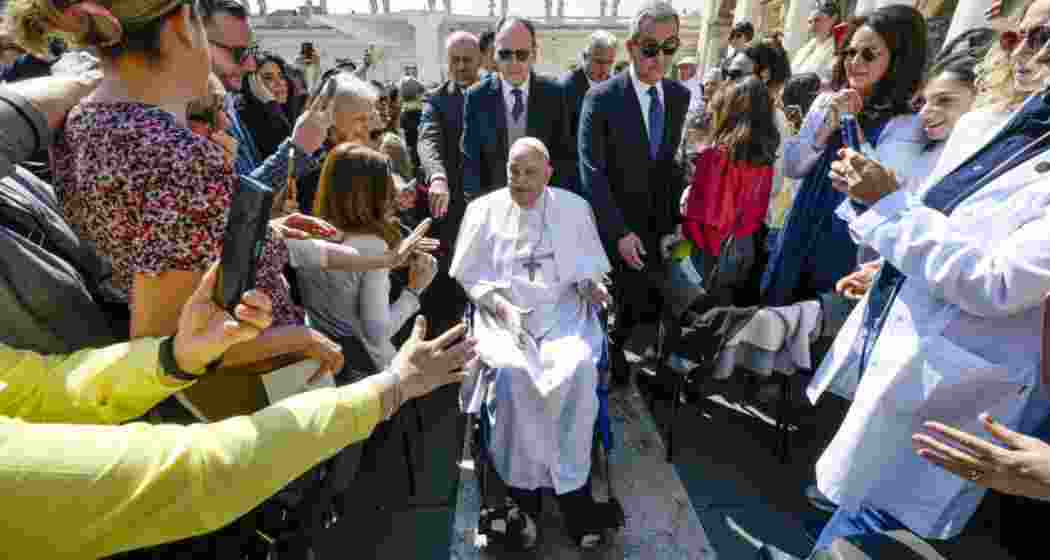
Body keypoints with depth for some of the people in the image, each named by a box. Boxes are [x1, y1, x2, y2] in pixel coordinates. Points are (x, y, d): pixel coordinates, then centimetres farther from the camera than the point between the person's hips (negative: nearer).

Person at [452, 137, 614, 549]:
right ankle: (522, 490, -11)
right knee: (512, 373, -30)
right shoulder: (483, 210, 7)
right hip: (504, 313, 0)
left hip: (564, 310, 1)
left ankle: (571, 485, -10)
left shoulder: (574, 208, 10)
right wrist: (502, 306, -12)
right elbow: (471, 275, 3)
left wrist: (590, 285, -10)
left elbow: (590, 266, 13)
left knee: (580, 370, -28)